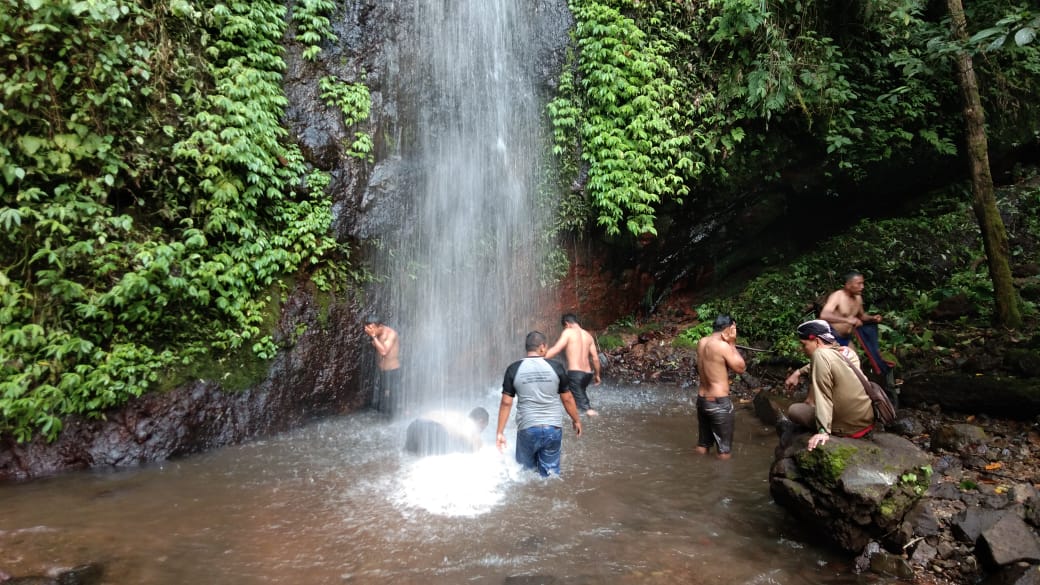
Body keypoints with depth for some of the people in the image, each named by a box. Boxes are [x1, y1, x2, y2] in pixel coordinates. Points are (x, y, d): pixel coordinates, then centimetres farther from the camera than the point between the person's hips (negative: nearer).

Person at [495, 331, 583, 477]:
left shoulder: (514, 369, -4)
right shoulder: (556, 367, -4)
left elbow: (506, 402, -4)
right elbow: (567, 398, 3)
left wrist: (500, 432, 2)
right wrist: (576, 420, 19)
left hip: (527, 429, 0)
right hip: (553, 429, 0)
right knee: (551, 473, 12)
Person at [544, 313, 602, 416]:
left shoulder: (568, 332, -3)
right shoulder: (588, 335, 14)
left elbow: (556, 349, -16)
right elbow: (595, 358, 12)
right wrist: (597, 375, 22)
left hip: (575, 373, -7)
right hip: (587, 373, 7)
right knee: (581, 391, 31)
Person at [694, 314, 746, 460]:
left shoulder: (702, 342, 3)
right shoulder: (722, 346, -20)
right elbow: (740, 368, -10)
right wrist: (732, 344, -6)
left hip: (702, 399, 8)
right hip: (719, 403, -8)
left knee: (702, 443, 21)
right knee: (724, 449, 7)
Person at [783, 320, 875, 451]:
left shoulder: (820, 354, -21)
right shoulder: (847, 351, 1)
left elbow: (823, 396, -25)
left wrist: (823, 431, -26)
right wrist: (799, 372, 17)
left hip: (849, 428, -8)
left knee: (793, 410, 7)